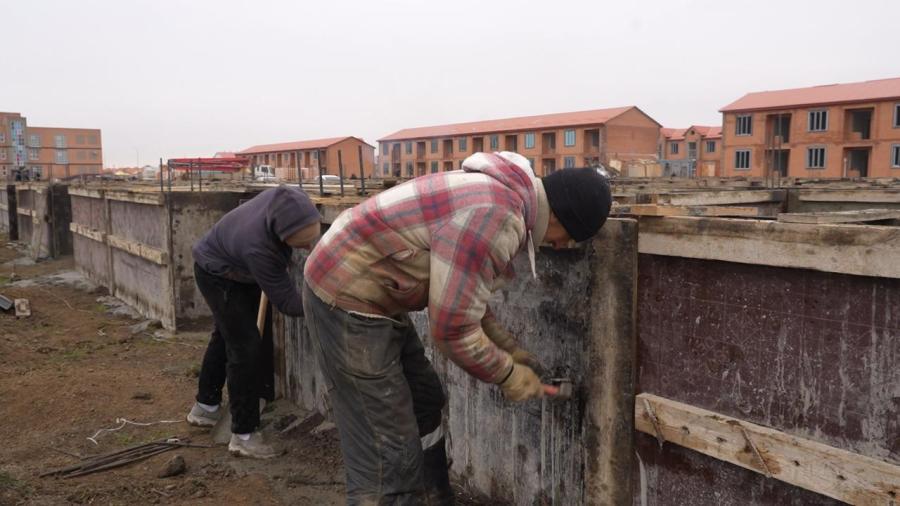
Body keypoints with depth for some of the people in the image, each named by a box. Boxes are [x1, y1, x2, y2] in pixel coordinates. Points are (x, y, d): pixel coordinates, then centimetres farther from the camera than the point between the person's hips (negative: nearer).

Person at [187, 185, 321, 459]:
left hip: (237, 269, 8)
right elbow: (286, 301, -38)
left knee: (226, 336, 21)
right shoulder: (257, 246, -46)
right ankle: (244, 435, -2)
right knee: (245, 346, -13)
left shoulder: (292, 200, -30)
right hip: (218, 274, -8)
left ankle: (205, 407, 41)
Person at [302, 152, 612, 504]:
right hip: (347, 299, -11)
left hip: (369, 291, 11)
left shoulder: (500, 194, 7)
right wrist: (507, 374, -5)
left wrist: (507, 348, 14)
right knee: (388, 456, -6)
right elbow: (452, 328, -21)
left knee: (425, 402, 23)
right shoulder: (496, 219, -26)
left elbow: (460, 298, 16)